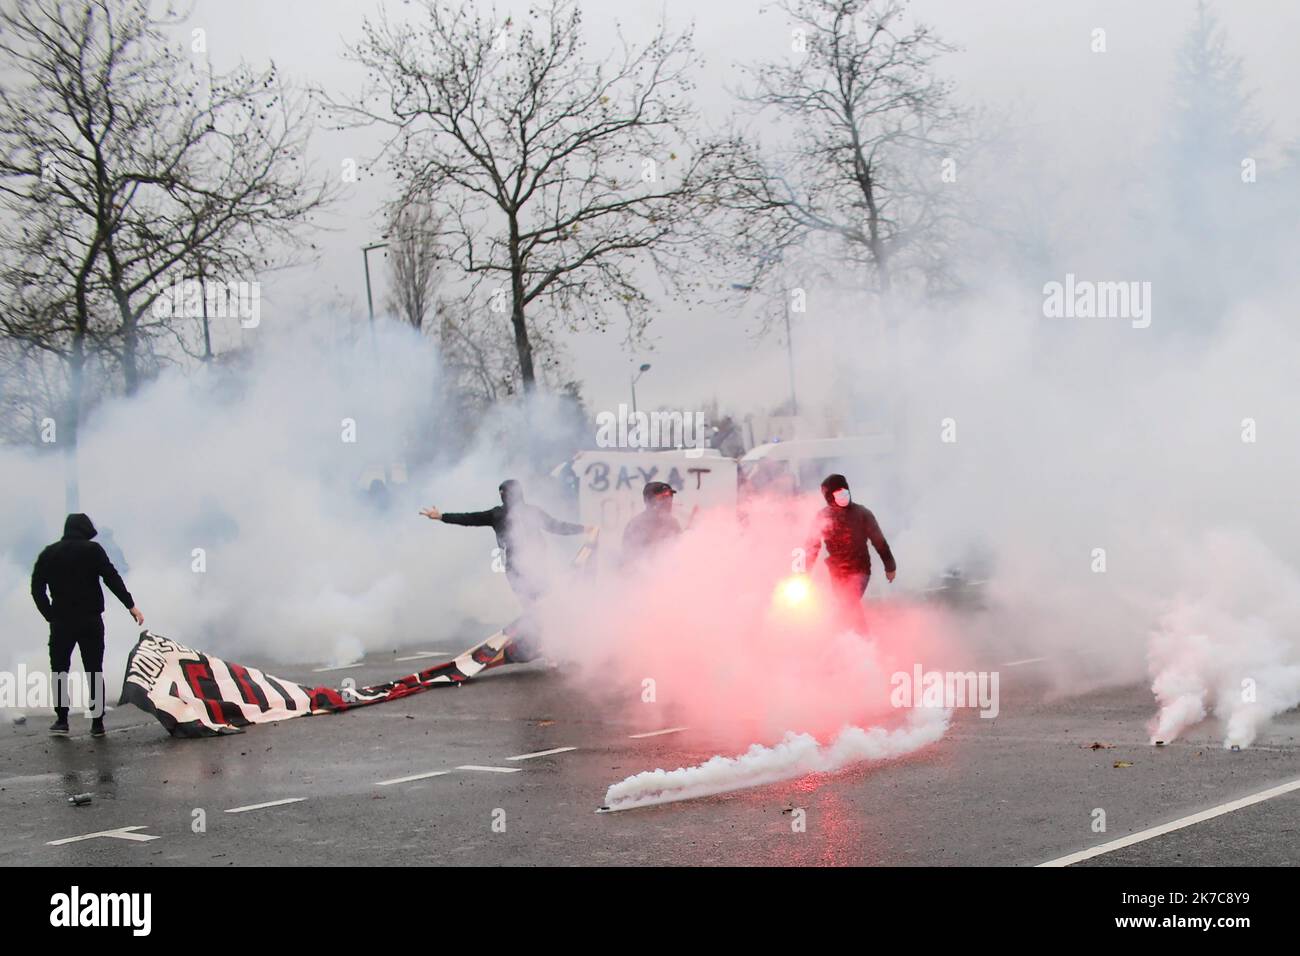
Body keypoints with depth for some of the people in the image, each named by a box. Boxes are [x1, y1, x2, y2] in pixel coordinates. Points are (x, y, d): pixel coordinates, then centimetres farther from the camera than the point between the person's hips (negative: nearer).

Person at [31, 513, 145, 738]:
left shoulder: (49, 553, 7)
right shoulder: (92, 550, -2)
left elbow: (37, 587, 1)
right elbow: (112, 578, -10)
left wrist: (50, 615, 3)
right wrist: (130, 605, -10)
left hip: (61, 621, 1)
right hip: (91, 619, -1)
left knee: (59, 670, 13)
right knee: (94, 671, 5)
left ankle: (61, 720, 7)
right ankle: (97, 723, 2)